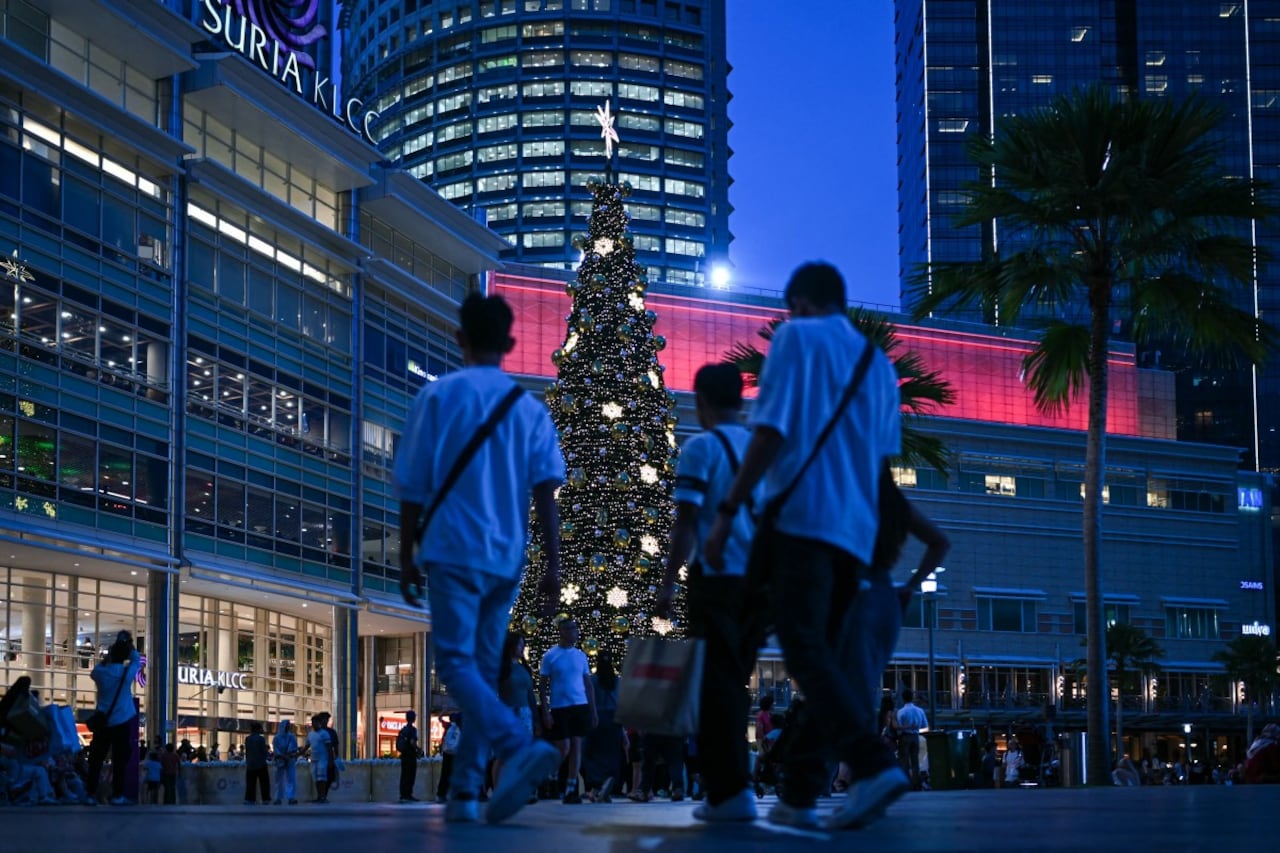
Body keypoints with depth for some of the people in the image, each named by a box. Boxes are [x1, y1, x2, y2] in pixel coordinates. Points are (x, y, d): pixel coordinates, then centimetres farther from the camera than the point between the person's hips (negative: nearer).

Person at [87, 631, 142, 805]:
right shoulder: (127, 672, -5)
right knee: (120, 759, -4)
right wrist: (129, 646, 20)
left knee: (96, 759, 6)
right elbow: (137, 659, 14)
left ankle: (90, 793, 6)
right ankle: (117, 795, -8)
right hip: (122, 722, -3)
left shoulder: (100, 672, 1)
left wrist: (110, 654, 24)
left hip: (102, 722, 3)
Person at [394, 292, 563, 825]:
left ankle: (520, 746, -33)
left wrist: (407, 557, 8)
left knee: (456, 664, -9)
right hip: (506, 559, 4)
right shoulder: (531, 408, 9)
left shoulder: (437, 396, 2)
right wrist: (553, 568, 2)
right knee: (484, 671, 11)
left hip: (453, 552, -4)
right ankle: (466, 791, 7)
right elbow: (546, 492, 2)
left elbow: (413, 486, 0)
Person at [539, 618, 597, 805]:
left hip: (580, 706, 3)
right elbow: (544, 686, 1)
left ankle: (571, 790, 2)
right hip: (559, 708, -3)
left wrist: (594, 711, 8)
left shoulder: (581, 656, 11)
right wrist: (545, 712, -7)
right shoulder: (550, 656, 0)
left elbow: (588, 684, 14)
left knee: (576, 746, -1)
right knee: (563, 749, -6)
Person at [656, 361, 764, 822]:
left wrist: (668, 581, -7)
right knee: (735, 681, 14)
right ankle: (729, 781, 15)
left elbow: (686, 522, -10)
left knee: (718, 683, -3)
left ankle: (731, 791, -8)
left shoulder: (701, 447, -4)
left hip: (719, 578, -5)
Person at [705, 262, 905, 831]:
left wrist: (727, 511, -8)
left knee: (806, 652, -14)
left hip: (802, 518, -7)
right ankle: (799, 793, 6)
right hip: (856, 530, 7)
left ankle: (872, 766, -31)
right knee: (821, 654, 10)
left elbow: (771, 432, -9)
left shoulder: (798, 338, 1)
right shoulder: (878, 364, 21)